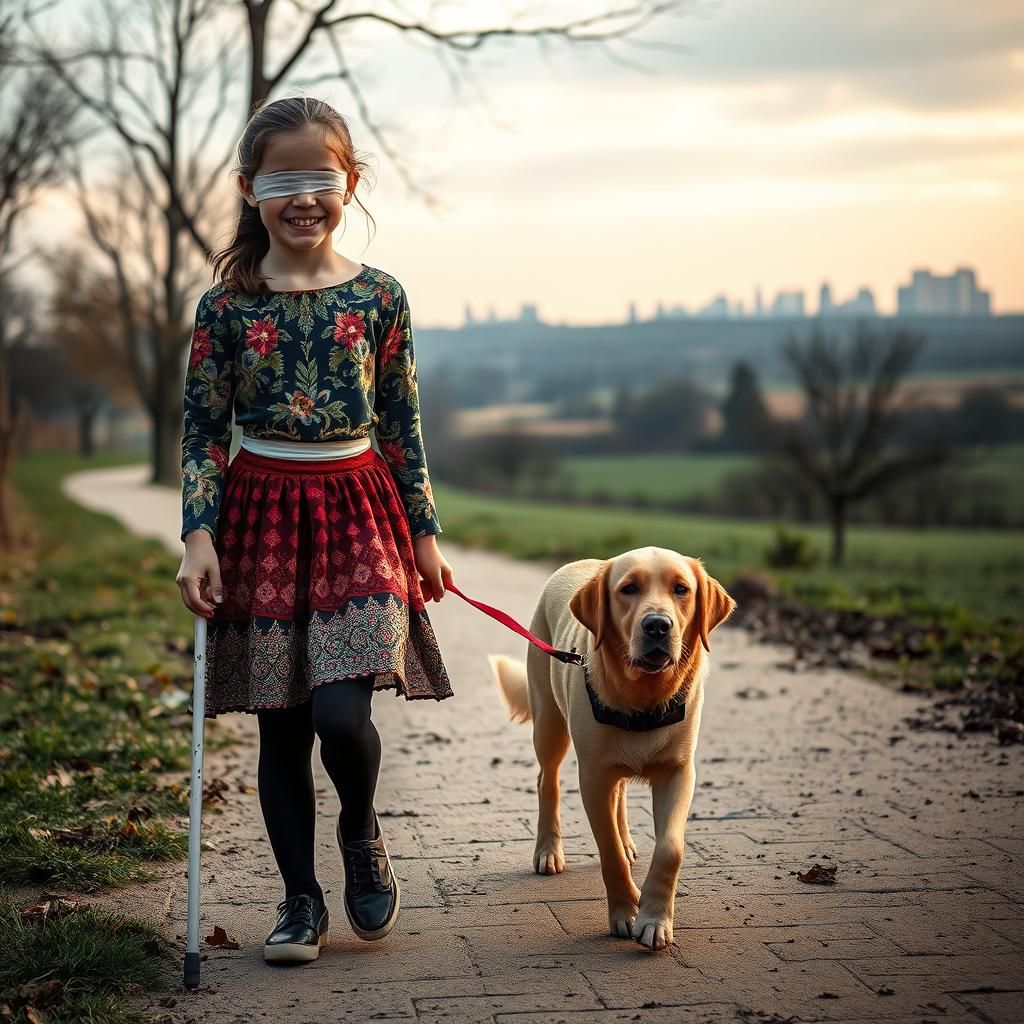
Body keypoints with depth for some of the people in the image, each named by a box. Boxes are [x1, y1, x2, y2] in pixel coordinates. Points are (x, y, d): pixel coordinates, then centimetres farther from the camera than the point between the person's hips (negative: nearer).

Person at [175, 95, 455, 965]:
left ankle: (362, 833, 18)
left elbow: (402, 425, 6)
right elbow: (203, 431, 0)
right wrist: (199, 538, -9)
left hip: (357, 508, 0)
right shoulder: (226, 306, -1)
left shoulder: (378, 297, 2)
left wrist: (425, 533, 6)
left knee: (341, 709, -14)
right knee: (281, 726, 6)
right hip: (262, 512, 1)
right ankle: (301, 899, 20)